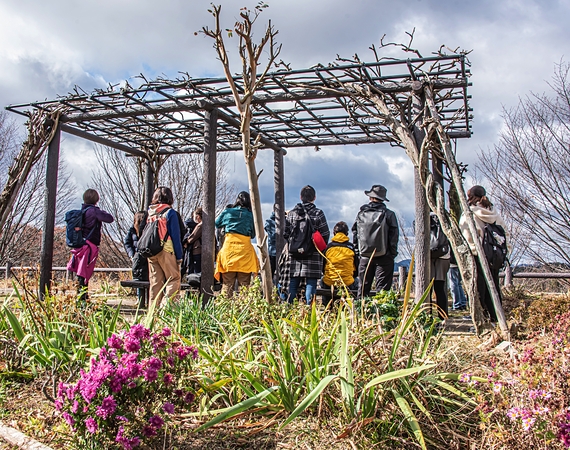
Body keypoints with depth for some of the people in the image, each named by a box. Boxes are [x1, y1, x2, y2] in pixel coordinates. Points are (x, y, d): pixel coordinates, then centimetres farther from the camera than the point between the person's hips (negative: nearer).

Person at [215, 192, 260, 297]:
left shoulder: (228, 212, 6)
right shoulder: (251, 215, 5)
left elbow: (217, 224, 22)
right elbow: (253, 234, 12)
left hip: (229, 246, 0)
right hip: (245, 249, 0)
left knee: (227, 283, 5)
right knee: (244, 284, 5)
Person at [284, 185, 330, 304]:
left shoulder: (292, 213, 5)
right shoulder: (318, 213, -4)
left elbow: (285, 233, 6)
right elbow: (325, 234, -3)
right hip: (313, 254, -3)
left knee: (293, 283, 10)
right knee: (310, 283, 1)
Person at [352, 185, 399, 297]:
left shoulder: (360, 214, 5)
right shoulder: (389, 214, -5)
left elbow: (355, 234, 9)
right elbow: (394, 236, -5)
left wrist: (358, 251, 16)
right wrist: (392, 254, 3)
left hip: (365, 257, 3)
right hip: (383, 257, -3)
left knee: (363, 288, 12)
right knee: (382, 289, -1)